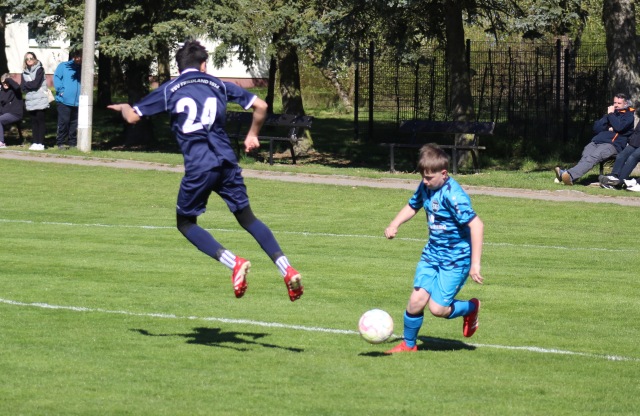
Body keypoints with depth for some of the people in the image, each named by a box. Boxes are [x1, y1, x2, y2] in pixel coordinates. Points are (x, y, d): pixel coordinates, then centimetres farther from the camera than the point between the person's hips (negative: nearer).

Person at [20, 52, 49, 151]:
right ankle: (35, 142, 10)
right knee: (33, 122, 6)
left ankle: (40, 143, -4)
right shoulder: (25, 72, 13)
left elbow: (35, 83, -12)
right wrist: (30, 85, -10)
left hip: (40, 101, -5)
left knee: (40, 121, -4)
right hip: (30, 101, 5)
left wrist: (26, 84, 2)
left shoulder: (39, 70, -3)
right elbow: (22, 87, 5)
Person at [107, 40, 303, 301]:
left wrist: (123, 107, 35)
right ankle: (287, 270, 0)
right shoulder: (219, 86, 16)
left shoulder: (169, 90, 8)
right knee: (247, 218, 15)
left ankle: (234, 263, -7)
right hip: (227, 162, 3)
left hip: (198, 168, -3)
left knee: (185, 223, 14)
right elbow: (260, 106, 14)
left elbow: (133, 117, 11)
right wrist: (253, 135, 31)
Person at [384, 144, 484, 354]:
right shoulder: (425, 187, 0)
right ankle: (408, 344, 15)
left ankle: (471, 308, 21)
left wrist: (475, 264, -28)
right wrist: (395, 224, 3)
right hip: (432, 253, 7)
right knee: (417, 299, -5)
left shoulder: (453, 195, -25)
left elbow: (476, 225, -28)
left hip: (456, 259, -7)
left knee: (437, 308, -8)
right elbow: (413, 206, 22)